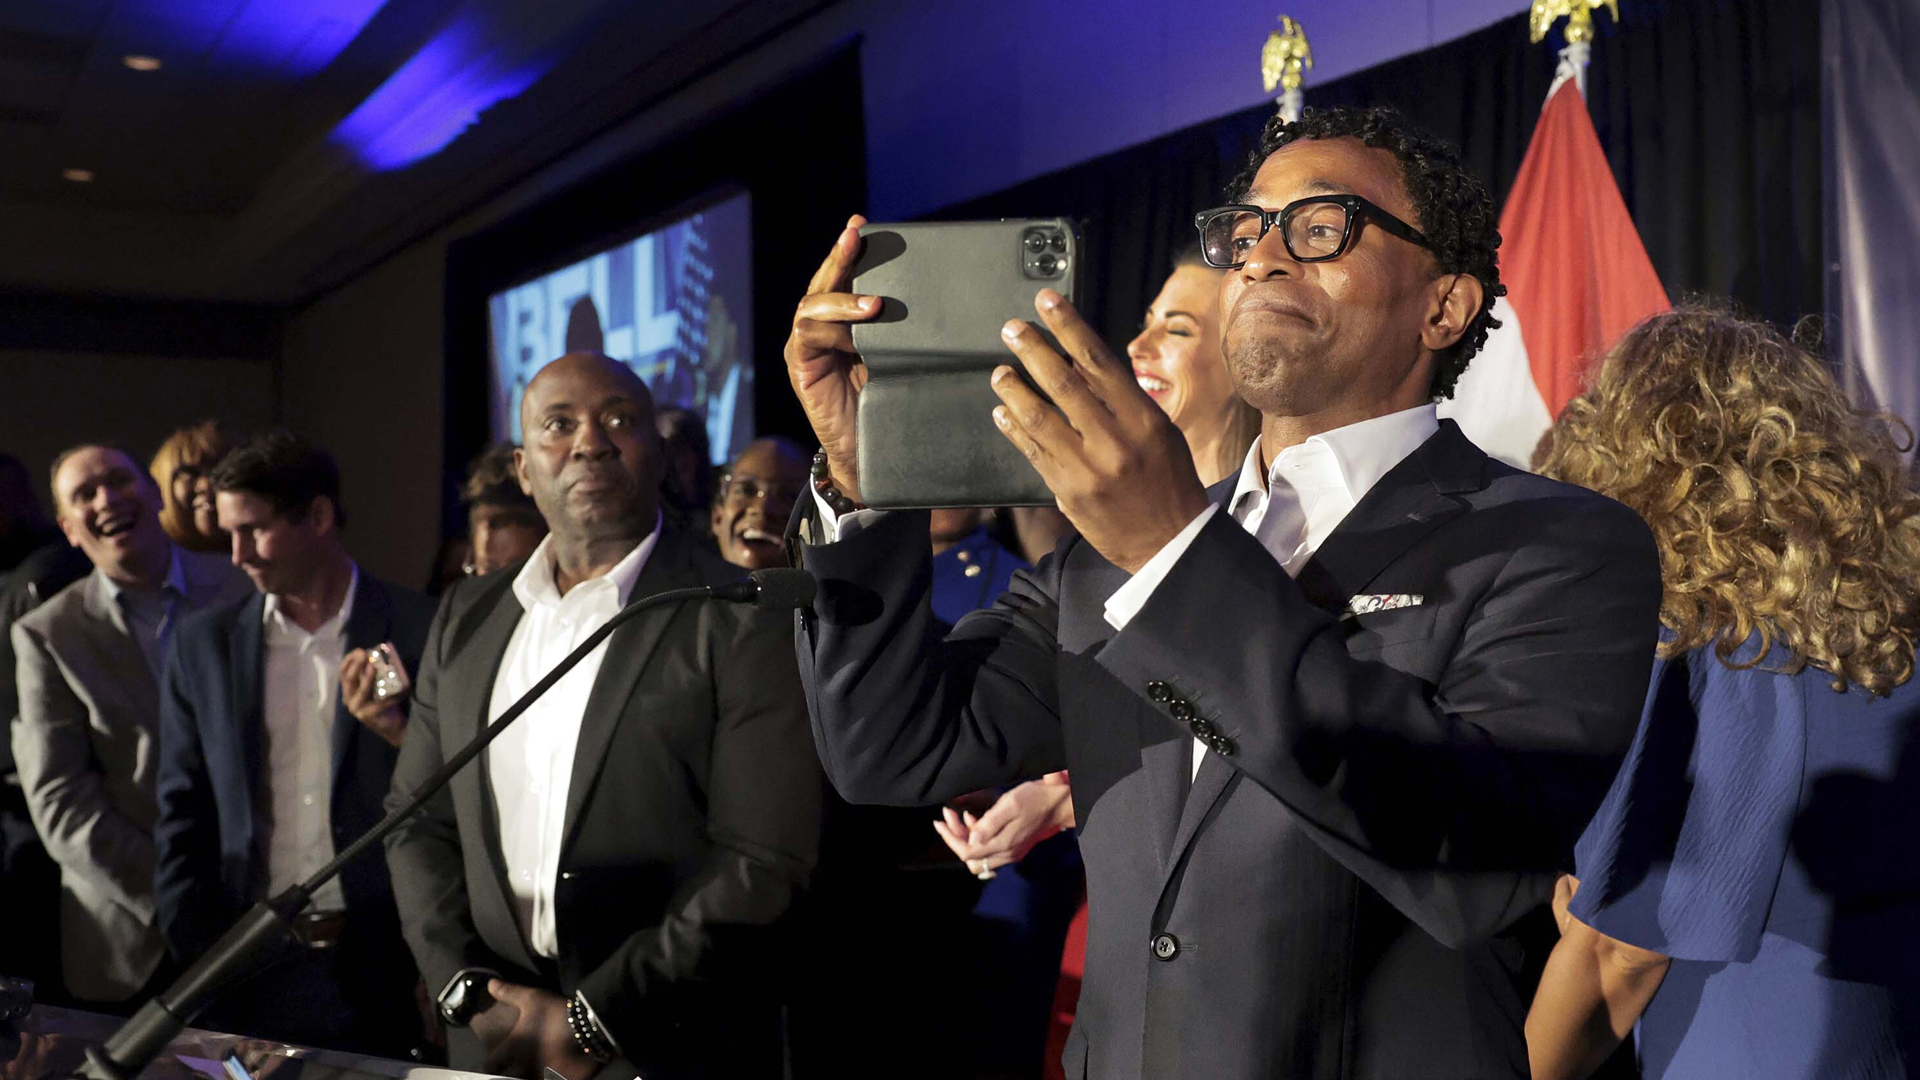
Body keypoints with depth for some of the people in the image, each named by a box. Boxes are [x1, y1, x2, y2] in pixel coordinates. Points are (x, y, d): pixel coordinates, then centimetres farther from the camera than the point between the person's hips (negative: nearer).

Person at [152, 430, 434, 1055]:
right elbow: (184, 814, 8)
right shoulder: (203, 642, 5)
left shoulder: (423, 632, -5)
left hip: (383, 972, -2)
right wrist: (196, 958, 1)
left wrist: (399, 733, -20)